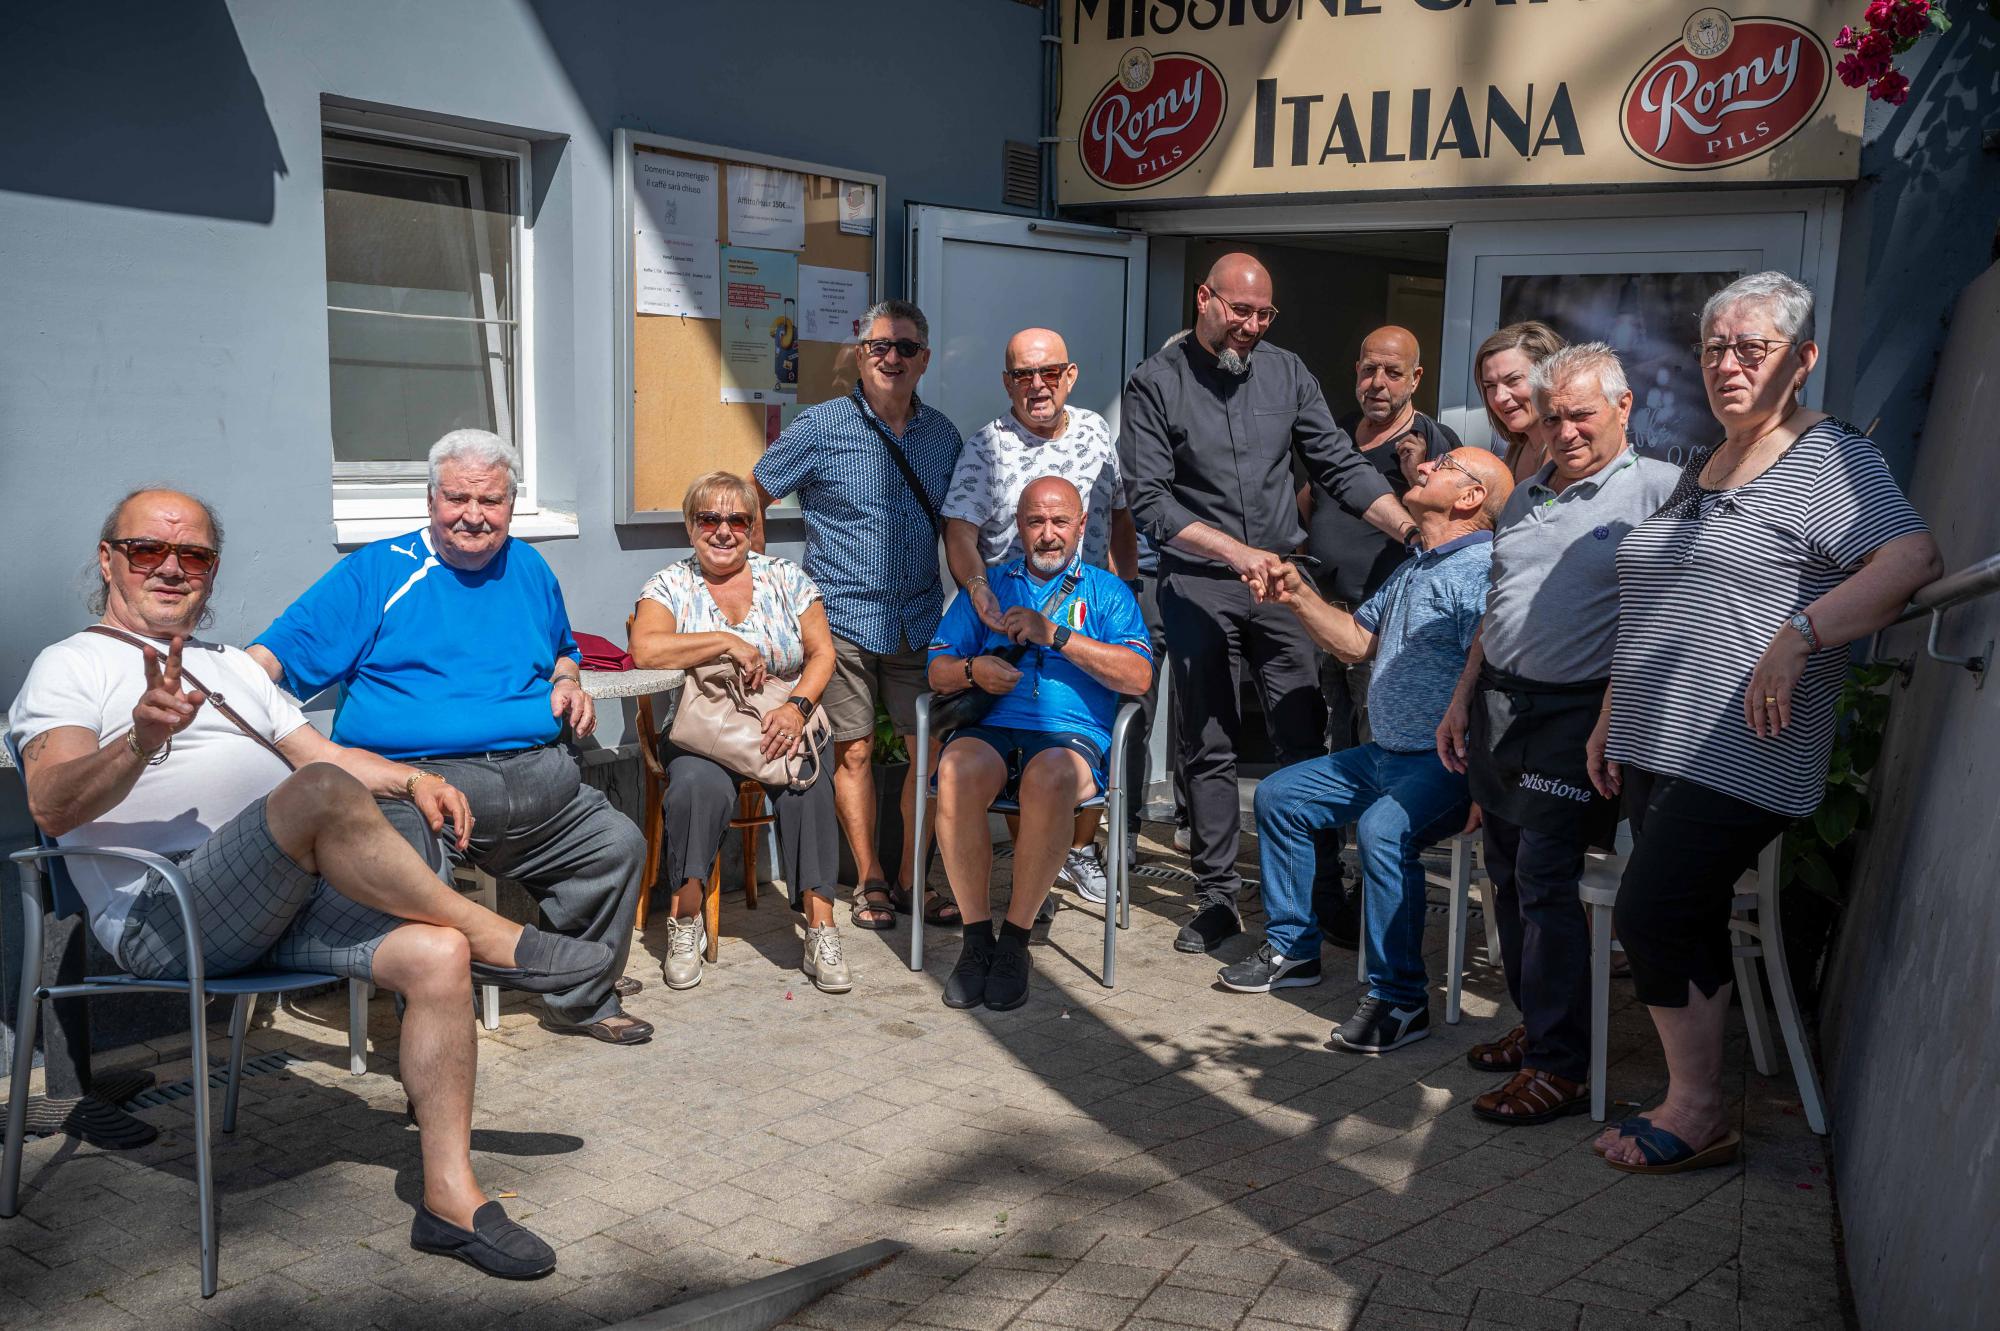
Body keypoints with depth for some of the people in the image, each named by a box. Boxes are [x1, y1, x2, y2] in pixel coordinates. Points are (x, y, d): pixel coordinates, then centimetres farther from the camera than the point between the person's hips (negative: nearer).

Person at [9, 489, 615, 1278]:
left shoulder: (231, 668, 30)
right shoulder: (73, 666, 7)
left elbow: (321, 750, 26)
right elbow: (52, 807, -10)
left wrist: (410, 780, 4)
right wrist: (141, 741, -31)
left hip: (292, 902, 7)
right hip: (162, 916, -7)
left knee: (438, 954, -19)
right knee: (325, 793, -33)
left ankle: (449, 1199, -12)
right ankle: (493, 937, -17)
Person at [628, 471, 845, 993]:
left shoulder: (786, 578, 10)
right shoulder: (671, 585, 4)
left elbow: (822, 653, 2)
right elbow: (644, 650, -15)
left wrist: (797, 707, -16)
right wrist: (728, 642, -16)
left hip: (781, 727, 1)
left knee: (807, 783, -31)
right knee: (700, 783, -34)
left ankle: (820, 927, -28)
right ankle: (686, 922, -20)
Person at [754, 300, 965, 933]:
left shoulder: (942, 434, 8)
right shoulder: (820, 427, -5)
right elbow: (751, 500, 2)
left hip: (920, 620, 4)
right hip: (844, 618, -3)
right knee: (854, 750, 2)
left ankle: (912, 877, 17)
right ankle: (870, 881, 17)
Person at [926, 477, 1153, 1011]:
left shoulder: (1107, 590, 17)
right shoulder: (988, 586, 24)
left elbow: (1138, 677, 0)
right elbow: (938, 671, 18)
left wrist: (1056, 635, -7)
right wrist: (973, 670, -6)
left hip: (1073, 736, -2)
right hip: (992, 728, 2)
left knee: (1050, 776, -38)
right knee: (958, 769, -35)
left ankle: (1015, 941, -23)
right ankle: (976, 939, -23)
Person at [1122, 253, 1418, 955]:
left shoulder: (1286, 372, 7)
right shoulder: (1156, 382, -3)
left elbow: (1341, 465, 6)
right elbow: (1149, 500, -9)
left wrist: (1413, 529, -7)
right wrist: (1236, 551, -18)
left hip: (1280, 579, 2)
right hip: (1197, 585, -2)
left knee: (1304, 740, 1)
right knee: (1209, 748, 5)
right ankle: (1215, 898, 14)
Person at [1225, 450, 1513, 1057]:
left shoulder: (1482, 571, -16)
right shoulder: (1412, 569, 18)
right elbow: (1357, 640, 23)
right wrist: (1299, 596, 9)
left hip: (1447, 764, -10)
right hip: (1384, 755, 11)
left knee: (1383, 828, -35)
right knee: (1277, 795, 12)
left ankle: (1399, 998, -23)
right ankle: (1291, 948, 21)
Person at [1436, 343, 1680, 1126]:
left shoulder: (1659, 491, -6)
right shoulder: (1527, 497, 17)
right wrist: (1461, 701, 19)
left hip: (1578, 713, -7)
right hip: (1497, 702, 7)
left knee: (1544, 878, -11)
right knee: (1508, 874, 10)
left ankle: (1561, 1068, -3)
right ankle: (1535, 1025, 24)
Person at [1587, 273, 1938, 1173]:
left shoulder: (1828, 458, -5)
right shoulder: (1699, 469, 20)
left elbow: (1913, 560, -20)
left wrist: (1796, 637, -25)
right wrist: (1612, 718, 21)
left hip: (1739, 756, -8)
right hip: (1655, 751, 8)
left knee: (1651, 914, -12)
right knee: (1688, 927, 8)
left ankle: (1697, 1114, 3)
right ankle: (1697, 1103, 17)